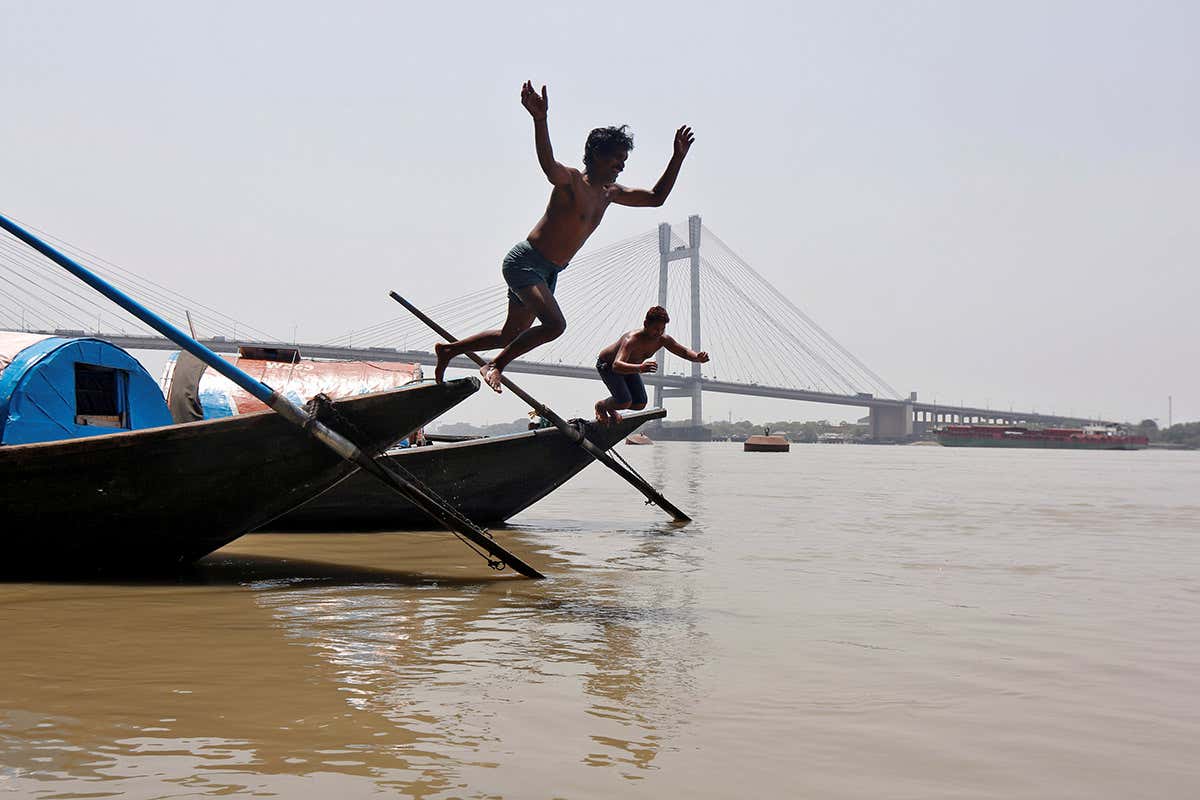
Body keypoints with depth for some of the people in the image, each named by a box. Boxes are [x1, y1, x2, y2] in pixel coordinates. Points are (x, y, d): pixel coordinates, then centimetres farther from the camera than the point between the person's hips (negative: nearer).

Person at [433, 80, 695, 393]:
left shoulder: (609, 192, 8)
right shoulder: (570, 180, -17)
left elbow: (656, 198, 18)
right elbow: (548, 164, -40)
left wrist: (677, 158, 9)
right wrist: (540, 119, -57)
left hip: (548, 272, 9)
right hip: (524, 261, -9)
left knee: (511, 336, 17)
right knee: (554, 324, -28)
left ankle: (448, 349, 36)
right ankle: (495, 365, -12)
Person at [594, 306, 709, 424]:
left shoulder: (662, 340, -24)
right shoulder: (631, 340, -44)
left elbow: (684, 351, -12)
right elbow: (616, 366, -58)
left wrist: (697, 357, -37)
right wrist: (640, 368, -77)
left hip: (628, 367, 7)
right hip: (608, 365, -7)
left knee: (639, 405, 1)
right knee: (625, 402, -22)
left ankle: (610, 408, 30)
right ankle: (600, 406, 10)